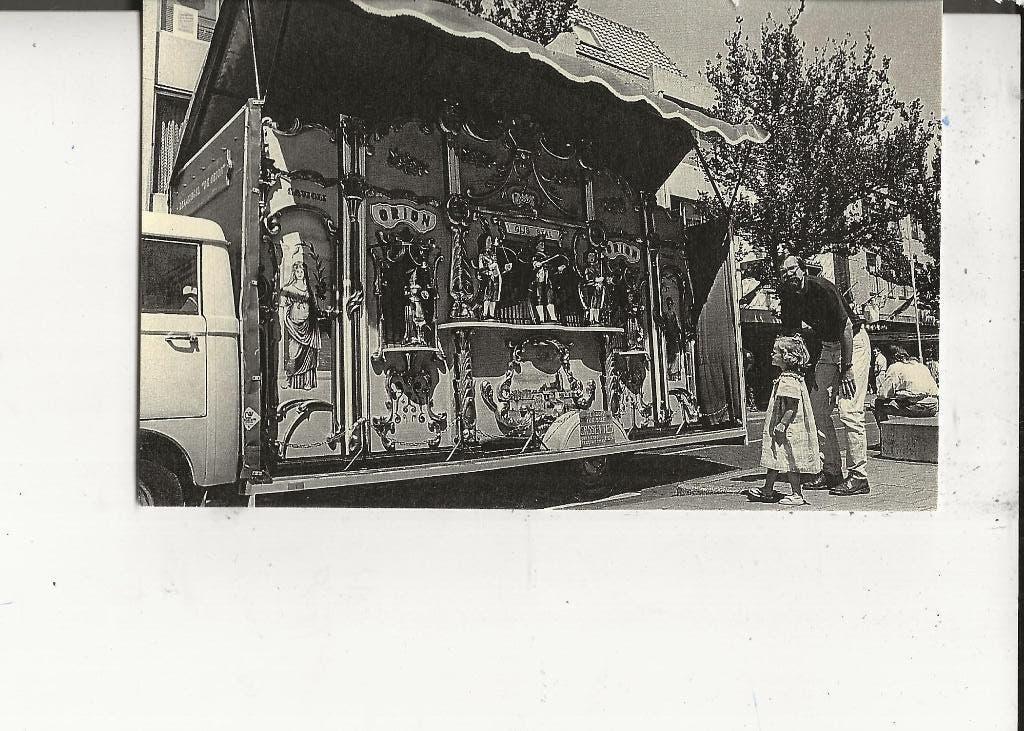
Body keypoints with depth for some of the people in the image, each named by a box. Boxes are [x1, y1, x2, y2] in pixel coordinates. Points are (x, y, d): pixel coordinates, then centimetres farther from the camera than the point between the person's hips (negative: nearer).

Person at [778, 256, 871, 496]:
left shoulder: (821, 288, -23)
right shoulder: (788, 297, -3)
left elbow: (845, 326, -23)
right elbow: (791, 332, 7)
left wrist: (846, 368, -25)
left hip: (853, 343, -8)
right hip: (828, 348, 8)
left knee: (849, 411, -13)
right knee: (818, 410, 4)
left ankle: (858, 477, -9)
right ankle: (831, 472, 12)